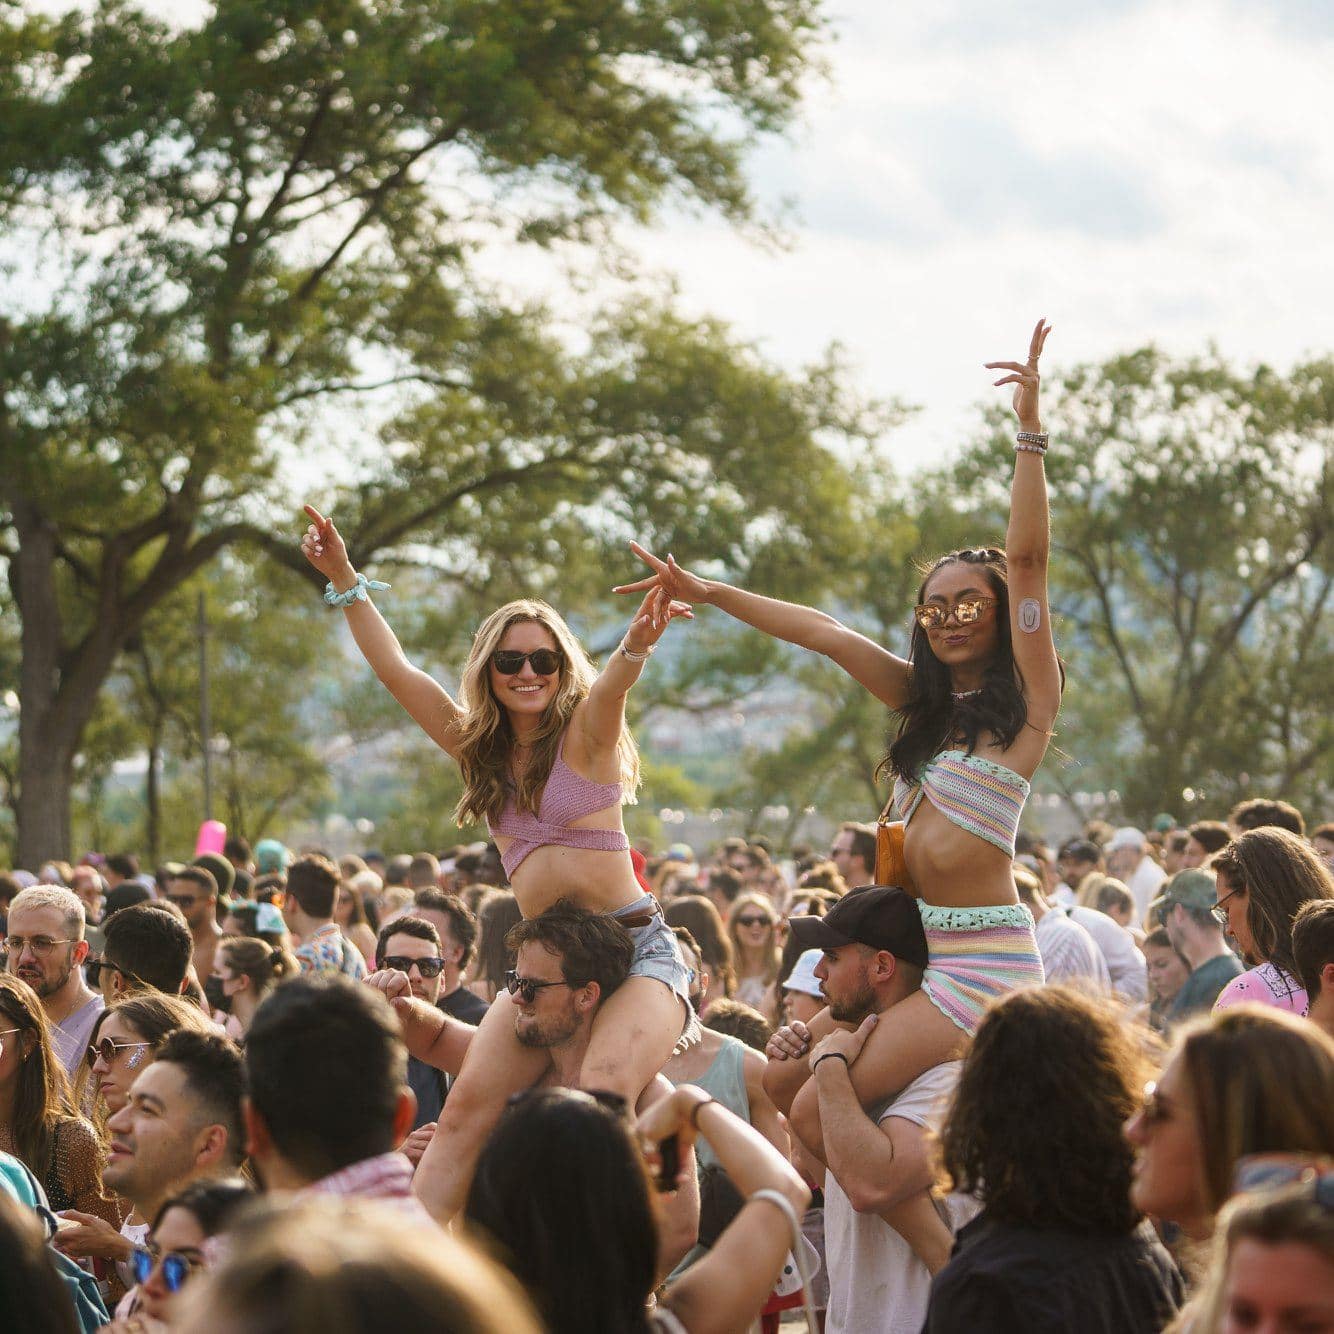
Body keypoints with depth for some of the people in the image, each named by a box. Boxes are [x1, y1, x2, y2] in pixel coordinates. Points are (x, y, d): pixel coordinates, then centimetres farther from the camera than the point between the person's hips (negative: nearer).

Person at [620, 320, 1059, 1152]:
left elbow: (1028, 560, -14)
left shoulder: (1026, 700, -4)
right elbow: (827, 634, 19)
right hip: (916, 944, 8)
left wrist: (1030, 434, -20)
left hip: (985, 960, -8)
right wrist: (708, 594, 20)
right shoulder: (925, 701, 16)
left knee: (820, 1108, -16)